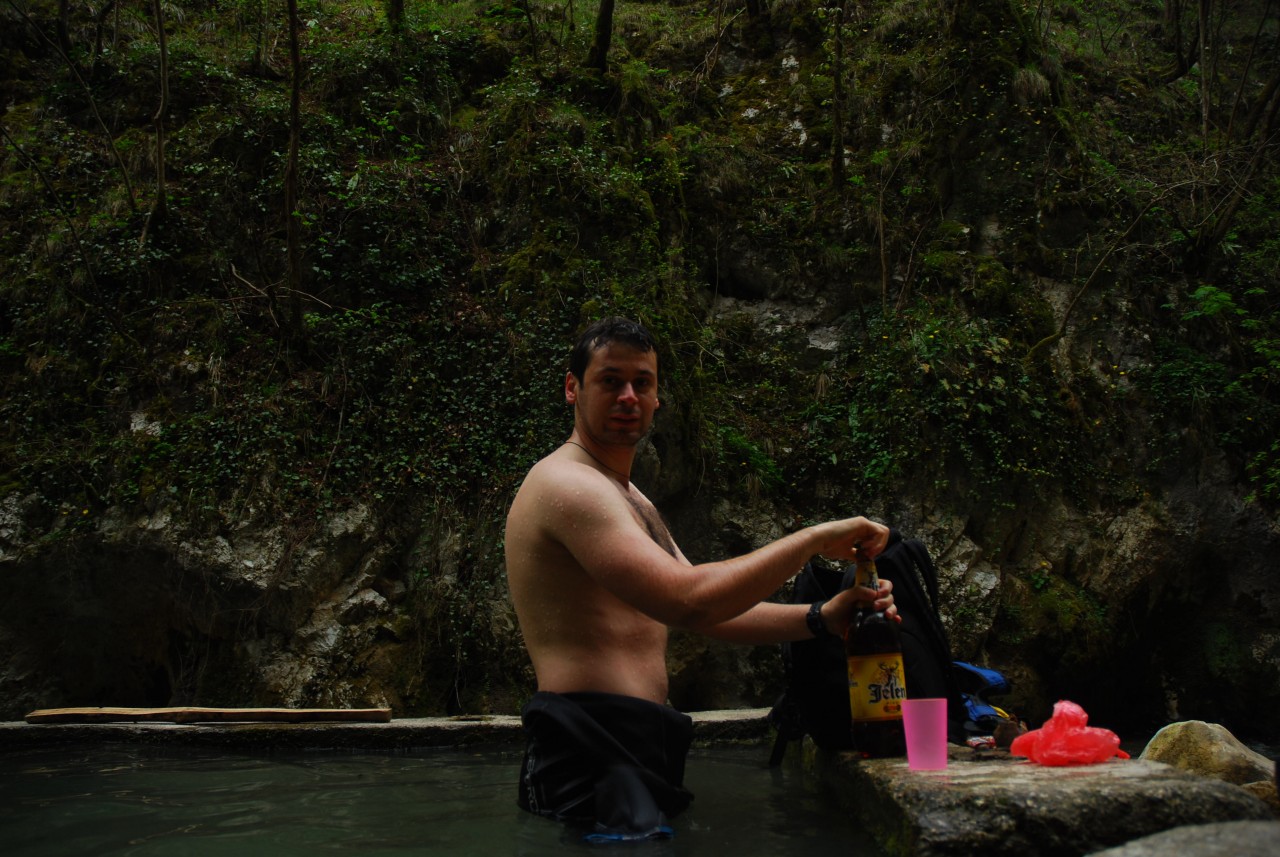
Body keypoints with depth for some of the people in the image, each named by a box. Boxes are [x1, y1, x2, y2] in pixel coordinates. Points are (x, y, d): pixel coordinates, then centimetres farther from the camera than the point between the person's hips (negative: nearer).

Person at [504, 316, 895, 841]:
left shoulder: (631, 500, 21)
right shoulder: (567, 483, -15)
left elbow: (714, 612, 16)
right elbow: (689, 601, -27)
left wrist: (821, 619, -1)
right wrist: (812, 538, -18)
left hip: (634, 752, 10)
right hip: (592, 759, -10)